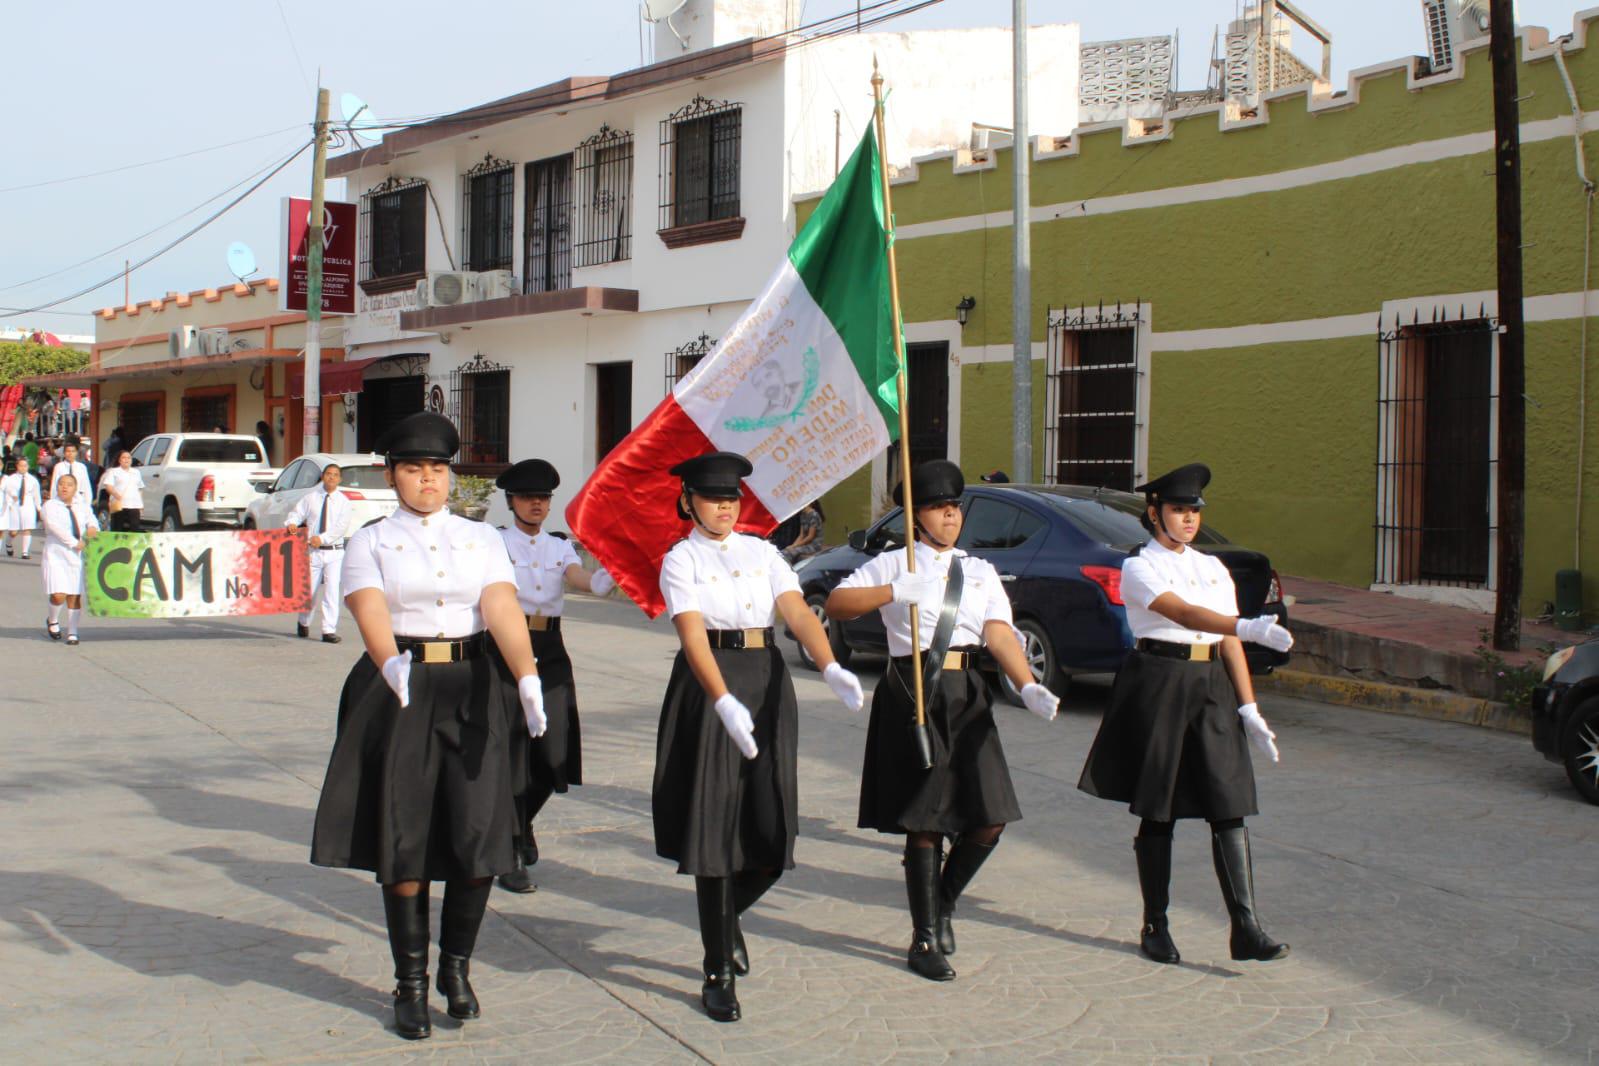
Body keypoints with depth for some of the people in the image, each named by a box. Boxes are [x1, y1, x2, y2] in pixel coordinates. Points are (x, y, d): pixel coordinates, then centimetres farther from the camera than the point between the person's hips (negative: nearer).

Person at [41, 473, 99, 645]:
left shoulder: (82, 506, 12)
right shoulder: (50, 506, -2)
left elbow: (90, 518, 4)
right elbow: (56, 526, -15)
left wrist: (92, 527, -21)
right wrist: (74, 543, -20)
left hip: (78, 556, 3)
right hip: (56, 555, -3)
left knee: (75, 595, 3)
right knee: (58, 595, -13)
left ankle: (72, 633, 13)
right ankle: (52, 620, 18)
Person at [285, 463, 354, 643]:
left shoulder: (344, 502, 3)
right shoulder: (310, 498, 8)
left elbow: (341, 527, -7)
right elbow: (297, 513, 6)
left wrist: (322, 538, -18)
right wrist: (292, 523, -17)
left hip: (334, 552, -1)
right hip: (312, 551, 1)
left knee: (332, 591, -7)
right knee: (309, 590, 8)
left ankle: (329, 630, -5)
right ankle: (303, 622, 32)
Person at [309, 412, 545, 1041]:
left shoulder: (481, 540, 8)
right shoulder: (370, 543, 2)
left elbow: (504, 611, -8)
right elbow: (370, 612, -15)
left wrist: (526, 677, -25)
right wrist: (391, 663, -37)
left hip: (471, 690, 2)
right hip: (399, 693, -1)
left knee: (481, 835, -4)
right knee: (403, 840, 2)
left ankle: (456, 967, 19)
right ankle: (411, 984, 16)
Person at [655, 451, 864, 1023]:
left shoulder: (762, 553, 11)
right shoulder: (681, 559, -2)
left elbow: (798, 612, -4)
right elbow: (692, 634, -17)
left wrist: (830, 668, -23)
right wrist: (724, 702, -32)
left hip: (767, 682, 4)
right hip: (708, 686, -4)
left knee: (773, 831, 1)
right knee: (715, 827, -2)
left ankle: (729, 918, 33)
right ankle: (718, 973, 10)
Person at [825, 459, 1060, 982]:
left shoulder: (980, 571, 14)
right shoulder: (894, 564, 5)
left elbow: (999, 634, 0)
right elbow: (836, 604, -6)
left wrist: (1028, 686, -17)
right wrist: (893, 593, -20)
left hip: (966, 697, 4)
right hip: (911, 696, -4)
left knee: (989, 819, -1)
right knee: (925, 821, -2)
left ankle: (943, 904, 26)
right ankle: (925, 940, 11)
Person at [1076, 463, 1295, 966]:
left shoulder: (1213, 568, 15)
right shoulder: (1139, 567, -4)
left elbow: (1228, 641, 13)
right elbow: (1183, 613, -22)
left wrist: (1248, 707, 5)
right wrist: (1250, 627, -36)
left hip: (1213, 685, 5)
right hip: (1158, 684, -5)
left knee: (1230, 806, -4)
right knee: (1157, 810, 3)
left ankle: (1246, 927, -6)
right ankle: (1155, 926, 14)